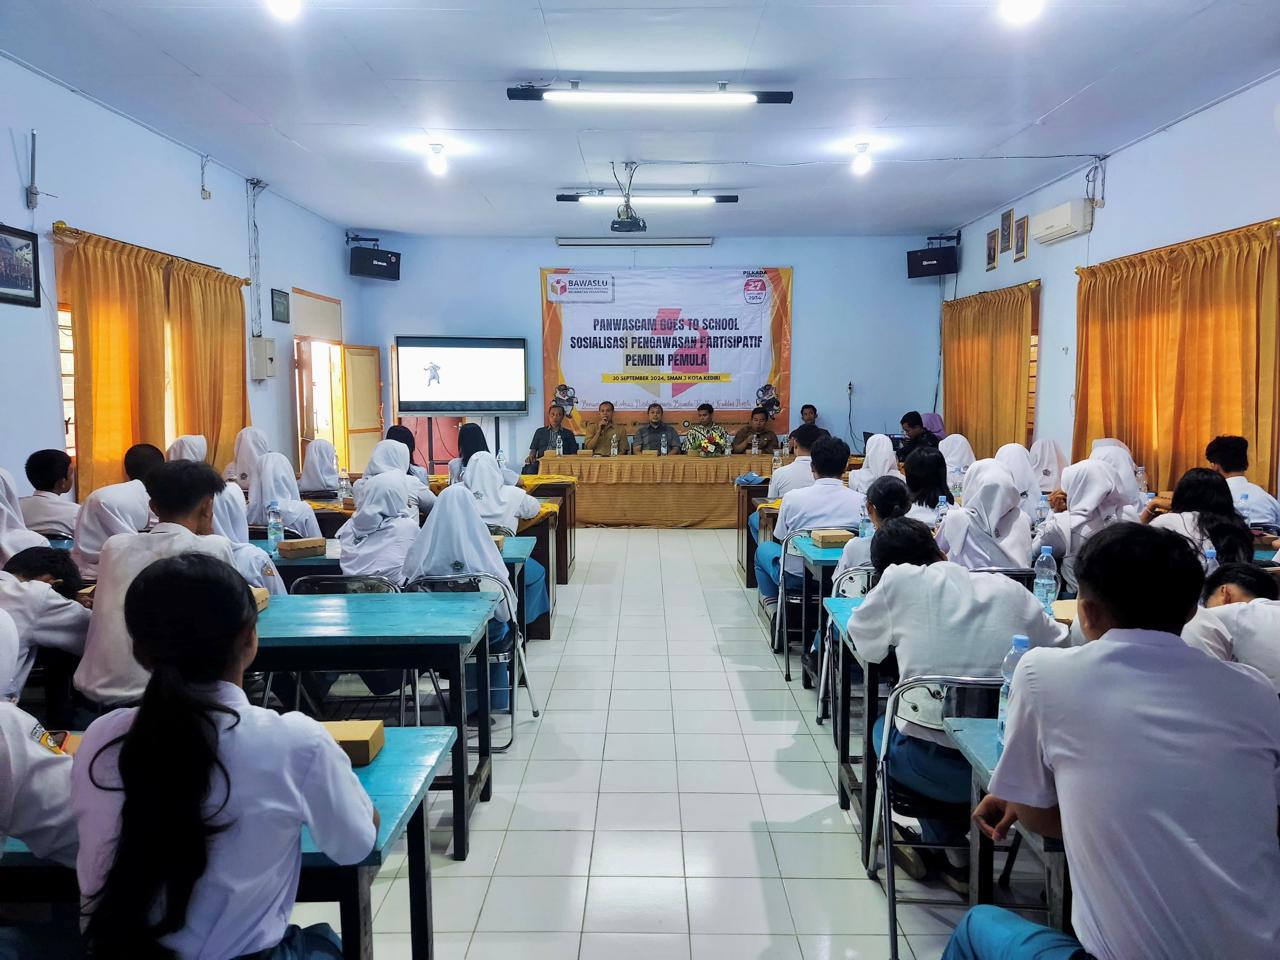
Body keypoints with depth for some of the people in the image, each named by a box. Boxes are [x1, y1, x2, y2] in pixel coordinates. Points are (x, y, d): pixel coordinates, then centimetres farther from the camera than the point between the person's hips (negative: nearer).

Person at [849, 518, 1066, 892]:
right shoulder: (1007, 588, 6)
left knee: (884, 728, 30)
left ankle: (953, 851, 30)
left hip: (932, 769, -3)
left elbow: (865, 644, 12)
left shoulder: (898, 580, -1)